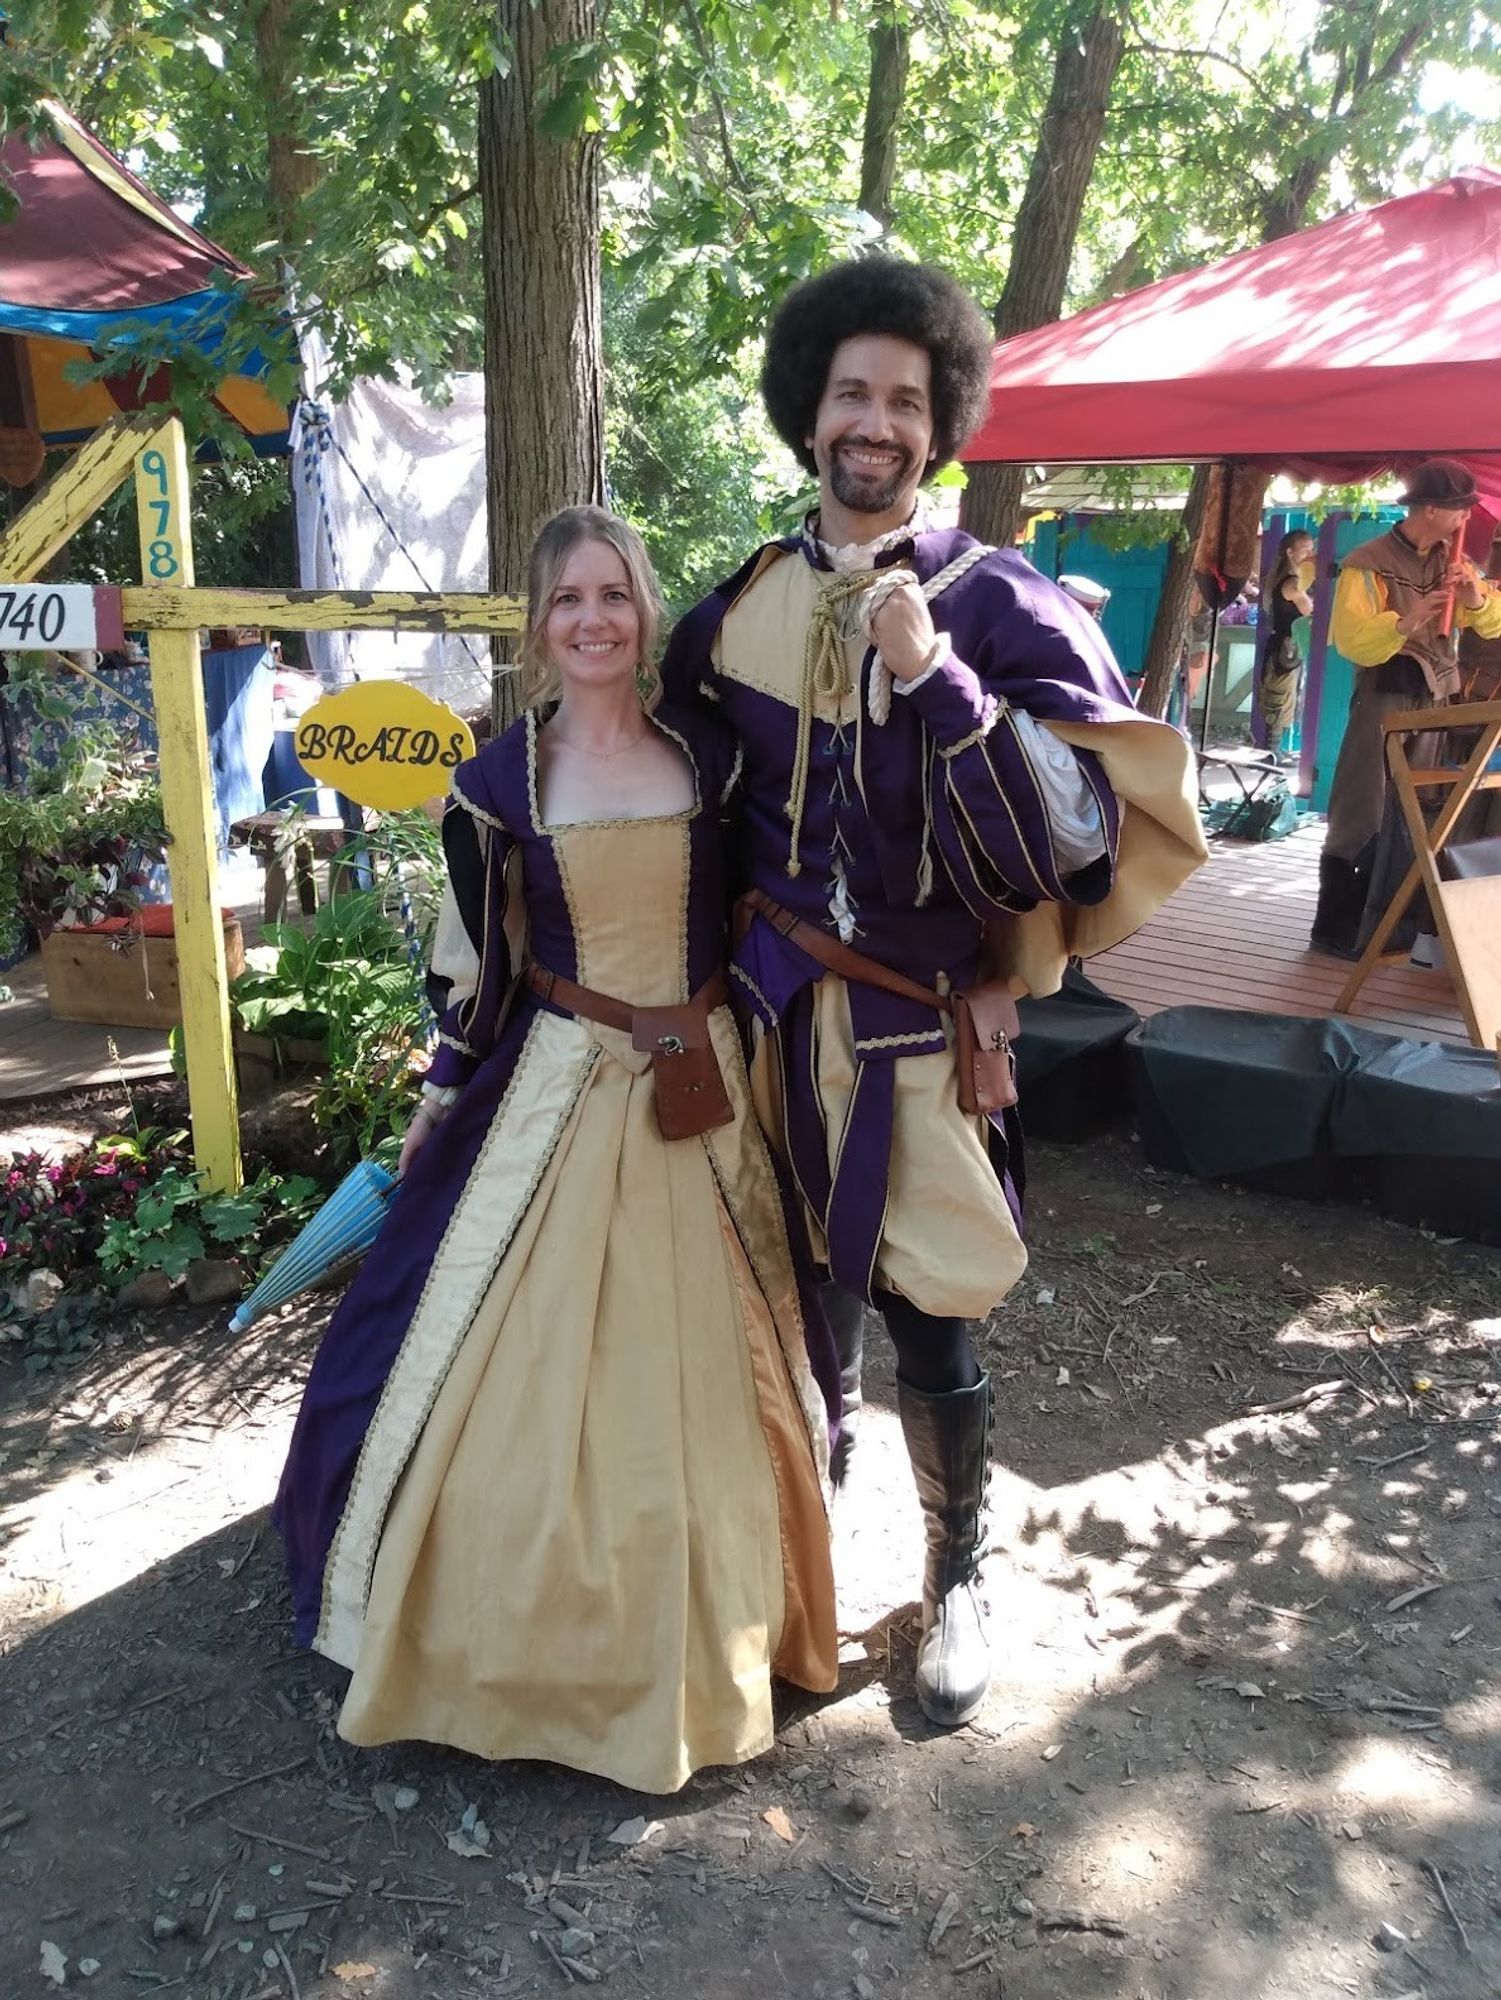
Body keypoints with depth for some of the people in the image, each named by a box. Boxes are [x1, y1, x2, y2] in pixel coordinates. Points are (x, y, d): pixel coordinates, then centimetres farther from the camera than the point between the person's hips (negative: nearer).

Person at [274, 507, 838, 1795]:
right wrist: (438, 1106, 5)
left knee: (702, 1366, 11)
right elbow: (480, 968, 3)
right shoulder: (500, 781, -2)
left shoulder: (710, 755, 1)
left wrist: (739, 1061, 7)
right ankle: (533, 1629, 27)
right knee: (530, 1362, 5)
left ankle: (708, 1625, 32)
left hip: (704, 1091, 1)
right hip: (557, 1092, -1)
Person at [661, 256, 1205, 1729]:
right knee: (804, 1294, 17)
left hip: (919, 1027, -3)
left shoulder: (1001, 607, -8)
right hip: (772, 1014, 4)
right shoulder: (738, 606, 5)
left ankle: (957, 1580, 31)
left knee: (925, 1317, 6)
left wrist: (931, 674, -25)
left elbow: (1080, 829, -18)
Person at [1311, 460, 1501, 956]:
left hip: (1438, 701, 7)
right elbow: (1351, 640, -16)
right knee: (1361, 816, -5)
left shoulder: (1454, 561, 12)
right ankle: (1333, 929, 2)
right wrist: (1403, 624, -32)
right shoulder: (1369, 563, -8)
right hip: (1386, 699, -6)